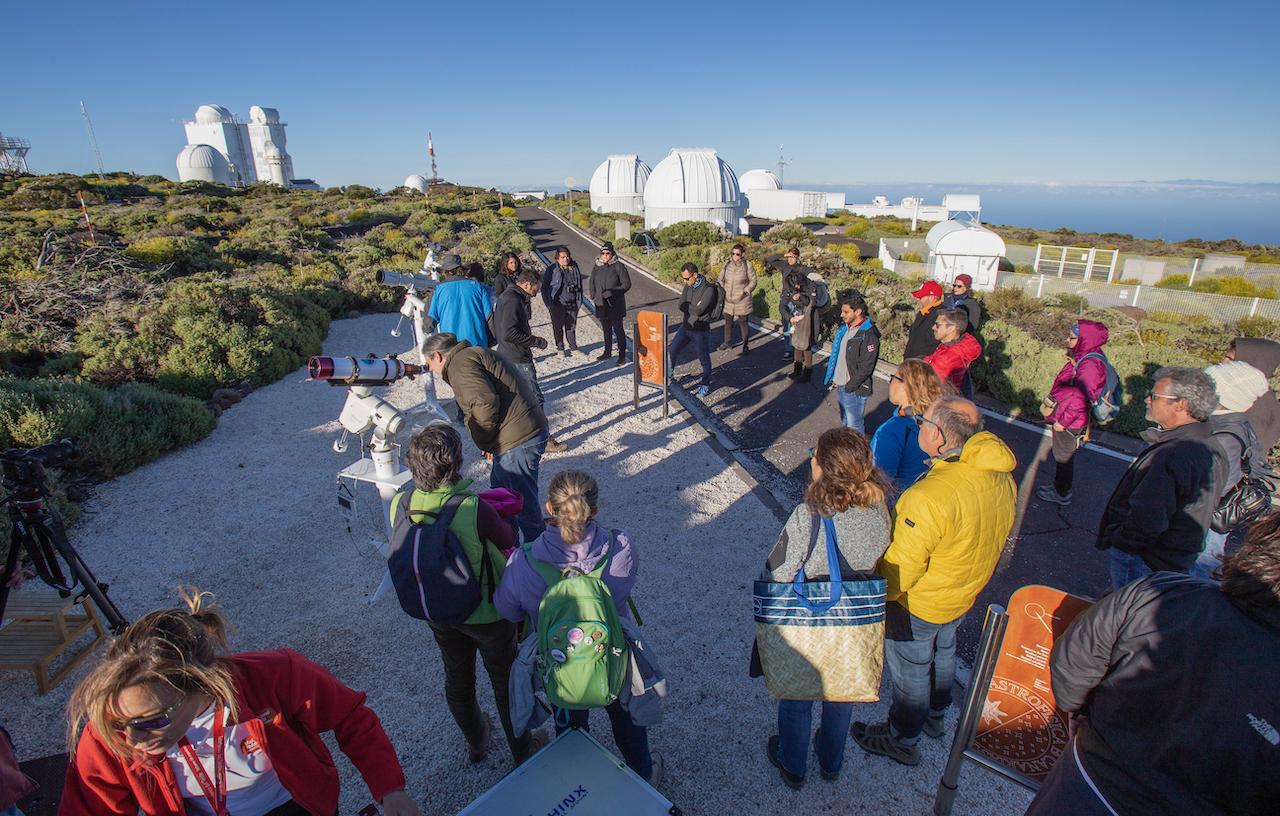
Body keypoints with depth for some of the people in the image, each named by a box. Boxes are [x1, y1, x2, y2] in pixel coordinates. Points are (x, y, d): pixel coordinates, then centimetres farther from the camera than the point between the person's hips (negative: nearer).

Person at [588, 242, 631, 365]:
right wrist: (594, 296, 4)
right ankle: (607, 352, 30)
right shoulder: (597, 266, 6)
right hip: (601, 304, 5)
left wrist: (612, 292, -19)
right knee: (606, 329, 17)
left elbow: (626, 284, -10)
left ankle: (622, 355, 7)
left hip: (615, 305, -5)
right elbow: (592, 282, 18)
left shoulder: (619, 266, -9)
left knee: (618, 330, -1)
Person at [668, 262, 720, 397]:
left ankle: (705, 384, 27)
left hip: (700, 330, -6)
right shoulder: (688, 286, 1)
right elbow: (681, 305, -5)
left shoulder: (709, 289, -21)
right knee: (672, 351, 10)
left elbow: (699, 310, -25)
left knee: (704, 359, 8)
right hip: (685, 326, 6)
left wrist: (686, 305, -11)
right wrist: (693, 307, -19)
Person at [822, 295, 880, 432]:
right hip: (839, 386, 9)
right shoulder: (845, 328, 8)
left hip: (854, 390, -9)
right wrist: (833, 378, 11)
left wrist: (850, 386, -18)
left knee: (854, 426, 1)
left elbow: (866, 368, -21)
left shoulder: (868, 336, -19)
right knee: (845, 422, 21)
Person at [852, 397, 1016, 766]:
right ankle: (935, 715, 56)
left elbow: (901, 569, -30)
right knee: (943, 654, 31)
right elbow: (995, 537, 4)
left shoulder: (930, 497, -39)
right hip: (965, 595, 8)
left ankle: (902, 740, 40)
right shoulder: (1000, 476, -13)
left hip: (918, 604, -7)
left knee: (909, 671, 16)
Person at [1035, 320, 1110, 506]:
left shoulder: (1090, 365, -27)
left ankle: (1062, 495, 24)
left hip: (1070, 424, -9)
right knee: (1061, 456, 23)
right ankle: (1059, 486, 39)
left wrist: (1063, 421, -22)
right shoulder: (1083, 358, 4)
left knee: (1063, 458, 8)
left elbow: (1081, 399, -29)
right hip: (1063, 417, 9)